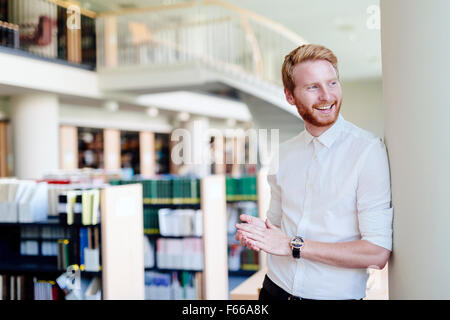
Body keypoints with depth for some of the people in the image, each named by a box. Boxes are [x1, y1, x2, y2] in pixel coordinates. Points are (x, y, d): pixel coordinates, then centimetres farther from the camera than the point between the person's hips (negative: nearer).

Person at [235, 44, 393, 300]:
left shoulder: (369, 150, -14)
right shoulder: (284, 154, 3)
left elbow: (378, 254, -19)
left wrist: (293, 245, -17)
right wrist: (258, 232, -8)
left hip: (336, 294, -4)